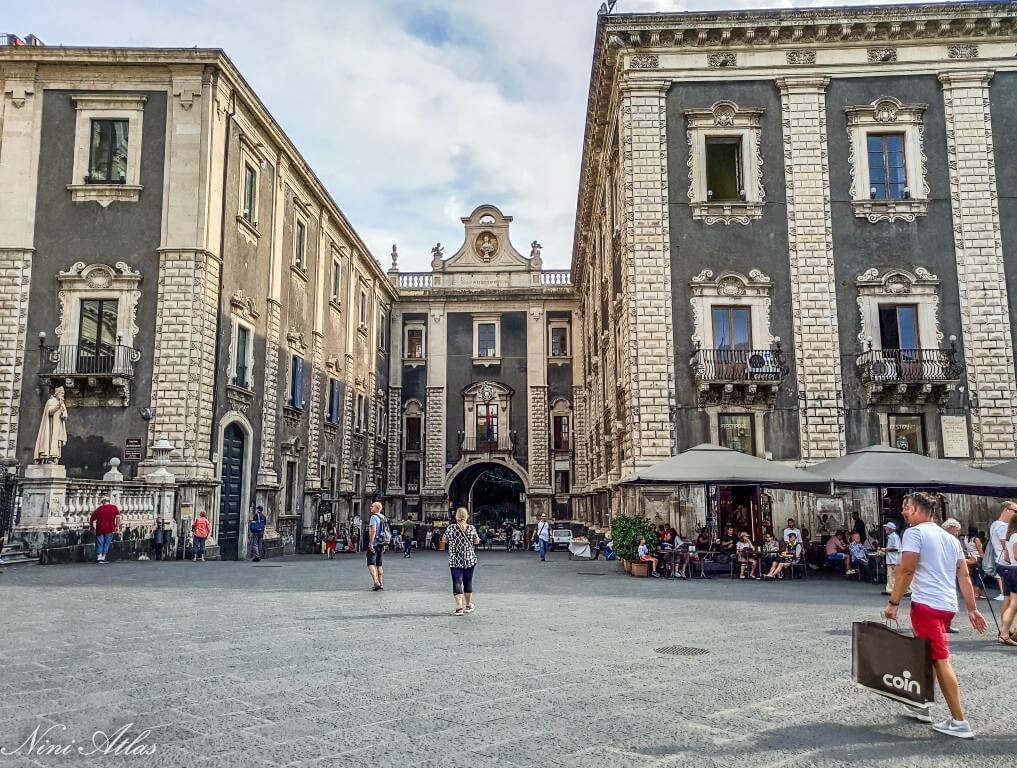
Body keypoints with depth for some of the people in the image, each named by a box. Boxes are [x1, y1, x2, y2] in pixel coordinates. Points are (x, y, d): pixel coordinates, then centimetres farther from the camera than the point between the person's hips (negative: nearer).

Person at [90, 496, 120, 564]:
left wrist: (92, 527, 26)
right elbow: (118, 517, -6)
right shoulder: (114, 507, 5)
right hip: (109, 529, -1)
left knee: (99, 543, 7)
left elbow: (92, 520, 10)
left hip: (100, 529, 1)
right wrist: (117, 526, -1)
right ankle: (103, 558, 10)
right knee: (107, 543, 8)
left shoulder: (98, 509, 8)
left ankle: (99, 558, 4)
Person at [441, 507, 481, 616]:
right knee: (468, 582, 15)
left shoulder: (451, 528, -9)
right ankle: (468, 605, 29)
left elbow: (444, 540, 4)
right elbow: (477, 541, 6)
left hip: (455, 560, -2)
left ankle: (459, 607, -12)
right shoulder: (471, 528, -5)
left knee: (457, 582, -1)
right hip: (470, 560, 2)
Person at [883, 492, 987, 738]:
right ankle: (923, 705, 29)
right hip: (948, 605, 9)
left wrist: (893, 602, -13)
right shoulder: (950, 538, 17)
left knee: (941, 660, -5)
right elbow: (964, 576, 14)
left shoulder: (914, 533, -8)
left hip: (926, 604, -9)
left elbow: (906, 571, -15)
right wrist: (972, 609, 15)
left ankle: (959, 722, -3)